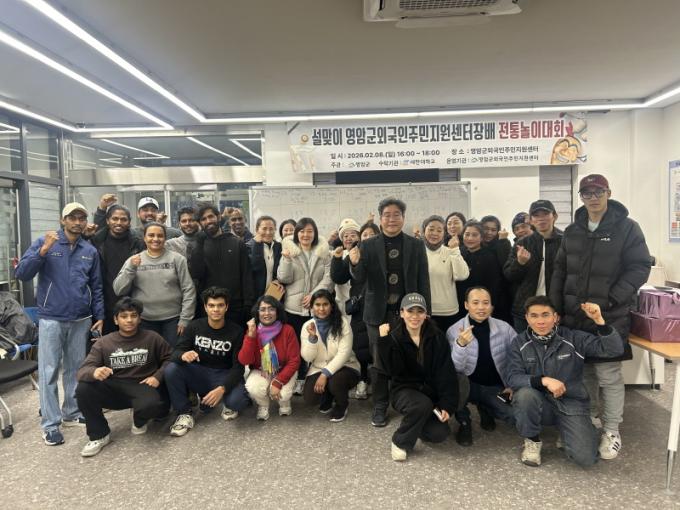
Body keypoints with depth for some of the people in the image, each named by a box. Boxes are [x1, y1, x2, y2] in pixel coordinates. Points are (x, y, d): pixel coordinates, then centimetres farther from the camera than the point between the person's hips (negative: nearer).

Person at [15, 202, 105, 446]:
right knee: (49, 372, 1)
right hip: (51, 319, -3)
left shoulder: (90, 251, 7)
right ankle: (50, 424, 10)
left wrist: (100, 316, 7)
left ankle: (72, 413, 25)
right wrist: (43, 250, -23)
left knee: (75, 369, 12)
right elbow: (21, 274, -11)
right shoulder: (44, 242, -2)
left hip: (81, 320, 3)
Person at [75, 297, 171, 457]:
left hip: (142, 386, -2)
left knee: (150, 404, -37)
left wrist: (158, 376, -11)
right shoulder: (104, 343, 4)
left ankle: (139, 420, 6)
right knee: (83, 389, -26)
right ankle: (99, 435, -3)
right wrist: (94, 372, -30)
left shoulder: (152, 338, 4)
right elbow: (83, 370, -5)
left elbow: (169, 359, 9)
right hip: (114, 389, 2)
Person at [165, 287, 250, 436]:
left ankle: (228, 403, 7)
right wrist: (183, 355, -35)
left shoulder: (236, 331, -11)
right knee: (171, 370, -26)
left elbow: (238, 367, -13)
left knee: (238, 401, -33)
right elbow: (175, 352, -9)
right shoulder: (194, 326, -6)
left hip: (224, 376, -2)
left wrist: (222, 388, -31)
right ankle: (184, 413, -7)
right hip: (198, 373, 2)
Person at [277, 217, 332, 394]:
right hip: (294, 306, 0)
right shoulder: (289, 250, 3)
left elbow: (328, 277, -2)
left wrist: (314, 295, -13)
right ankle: (299, 379, 20)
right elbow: (284, 279, -4)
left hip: (317, 306, 0)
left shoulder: (324, 252, 4)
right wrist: (287, 260, -19)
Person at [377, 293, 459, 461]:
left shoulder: (436, 337, -6)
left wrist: (447, 405, -17)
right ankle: (400, 441, -7)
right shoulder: (394, 337, -8)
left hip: (431, 390, 2)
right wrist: (384, 341, -32)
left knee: (439, 434, -19)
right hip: (405, 390, -2)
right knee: (422, 404, -34)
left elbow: (446, 372, -10)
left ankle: (418, 424, 17)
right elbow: (393, 371, -22)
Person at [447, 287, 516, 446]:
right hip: (470, 385, -2)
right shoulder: (454, 330, -14)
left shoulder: (504, 328, -8)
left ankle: (485, 408, 16)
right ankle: (464, 423, -3)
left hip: (496, 388, 2)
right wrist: (460, 344, -39)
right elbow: (456, 368, -22)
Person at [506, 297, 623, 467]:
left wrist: (599, 320, -29)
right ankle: (532, 441, -5)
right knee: (525, 394, -34)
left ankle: (566, 434, 18)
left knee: (586, 457, -19)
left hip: (571, 403, 0)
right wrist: (544, 380, -32)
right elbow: (513, 378, -15)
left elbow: (614, 350, -13)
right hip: (540, 403, 0)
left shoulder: (573, 338, -7)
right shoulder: (519, 343, -6)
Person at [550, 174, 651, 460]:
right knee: (583, 371, 14)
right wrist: (556, 307, 4)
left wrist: (611, 300, -16)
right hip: (575, 315, 4)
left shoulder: (626, 227, -4)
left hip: (610, 317, -4)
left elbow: (640, 267, -7)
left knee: (608, 375, 0)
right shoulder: (573, 231, 9)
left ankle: (612, 432, 15)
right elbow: (560, 270, 12)